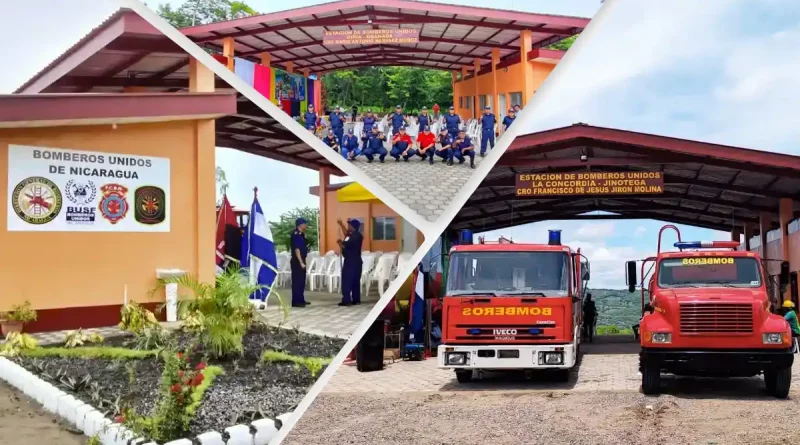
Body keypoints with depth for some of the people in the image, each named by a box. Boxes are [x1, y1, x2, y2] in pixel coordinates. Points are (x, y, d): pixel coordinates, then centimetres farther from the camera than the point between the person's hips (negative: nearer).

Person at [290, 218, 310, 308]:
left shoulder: (301, 234, 14)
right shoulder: (296, 235, -16)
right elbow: (297, 249, -22)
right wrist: (301, 262, -24)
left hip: (301, 261, 10)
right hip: (297, 261, -10)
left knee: (301, 281, 15)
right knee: (297, 281, -7)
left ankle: (301, 300, 22)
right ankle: (296, 301, -5)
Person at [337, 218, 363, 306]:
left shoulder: (355, 236, -19)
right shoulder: (356, 235, 11)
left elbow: (345, 246, -17)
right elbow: (347, 234, 29)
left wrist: (339, 242, 2)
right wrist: (341, 224, 29)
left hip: (351, 262, -10)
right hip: (355, 261, 10)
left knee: (346, 281, -7)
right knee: (355, 281, 10)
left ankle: (346, 300, -9)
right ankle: (356, 299, 11)